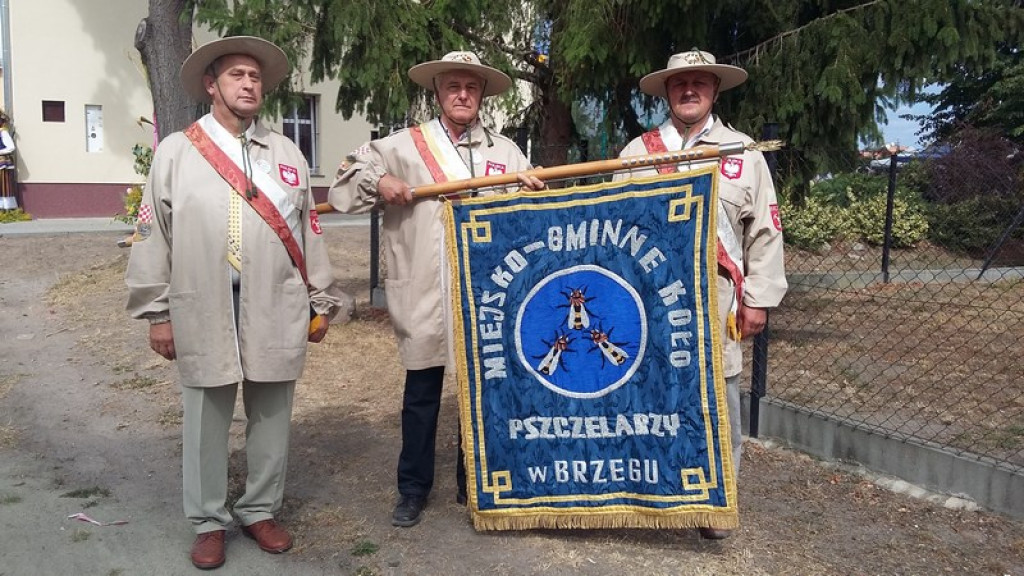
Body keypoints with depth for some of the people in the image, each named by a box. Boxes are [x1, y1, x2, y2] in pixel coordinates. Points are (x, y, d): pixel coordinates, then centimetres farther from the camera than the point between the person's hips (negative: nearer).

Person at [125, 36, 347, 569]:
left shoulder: (287, 154, 10)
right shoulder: (175, 151, 3)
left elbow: (309, 231, 12)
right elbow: (152, 234, 3)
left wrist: (321, 302, 10)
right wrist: (157, 313, 1)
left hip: (277, 314, 2)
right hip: (203, 314, -2)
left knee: (271, 419, 10)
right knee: (205, 422, 7)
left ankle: (260, 511, 28)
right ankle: (209, 522, 24)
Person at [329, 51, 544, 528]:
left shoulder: (505, 150, 11)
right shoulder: (403, 146, 7)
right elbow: (349, 177, 11)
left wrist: (532, 190, -14)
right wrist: (377, 181, -7)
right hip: (425, 295, -1)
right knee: (421, 393, 7)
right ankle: (413, 488, 22)